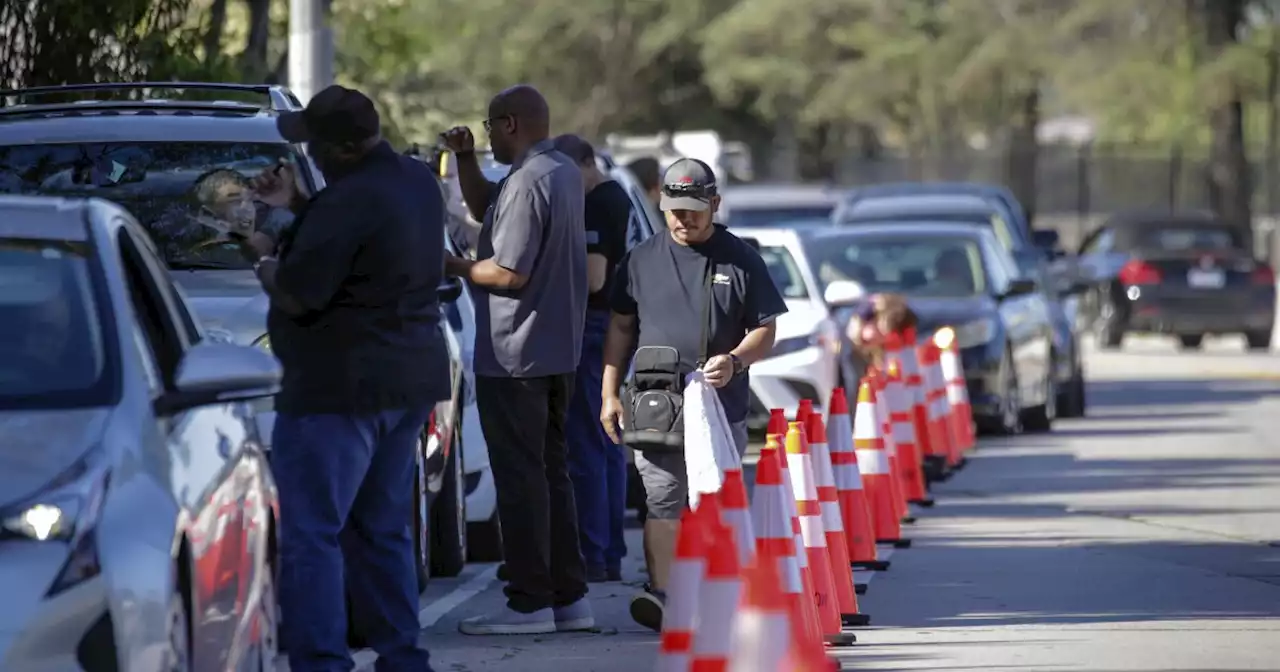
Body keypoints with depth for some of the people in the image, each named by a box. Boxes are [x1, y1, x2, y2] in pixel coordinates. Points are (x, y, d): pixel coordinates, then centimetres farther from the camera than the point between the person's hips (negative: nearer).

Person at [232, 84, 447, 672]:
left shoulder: (347, 203, -22)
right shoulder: (416, 182, 9)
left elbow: (295, 296, -20)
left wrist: (264, 257, -1)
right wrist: (296, 205, 16)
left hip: (340, 388, -10)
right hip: (412, 377, 10)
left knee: (312, 535, -6)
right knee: (382, 531, 17)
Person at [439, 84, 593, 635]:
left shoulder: (527, 183, -20)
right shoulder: (564, 173, 12)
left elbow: (509, 274, -22)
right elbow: (484, 207, 26)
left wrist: (452, 266, -8)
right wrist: (465, 159, 13)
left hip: (514, 356, -10)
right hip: (558, 351, 10)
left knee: (520, 477, -5)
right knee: (551, 472, 15)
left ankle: (529, 603, -4)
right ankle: (569, 596, 17)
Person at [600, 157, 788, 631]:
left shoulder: (740, 260, 6)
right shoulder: (642, 259, 10)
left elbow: (764, 331, 7)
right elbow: (621, 329, 15)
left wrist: (735, 361, -14)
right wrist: (609, 393, 8)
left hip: (722, 408, 0)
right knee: (663, 502, -10)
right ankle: (660, 594, -18)